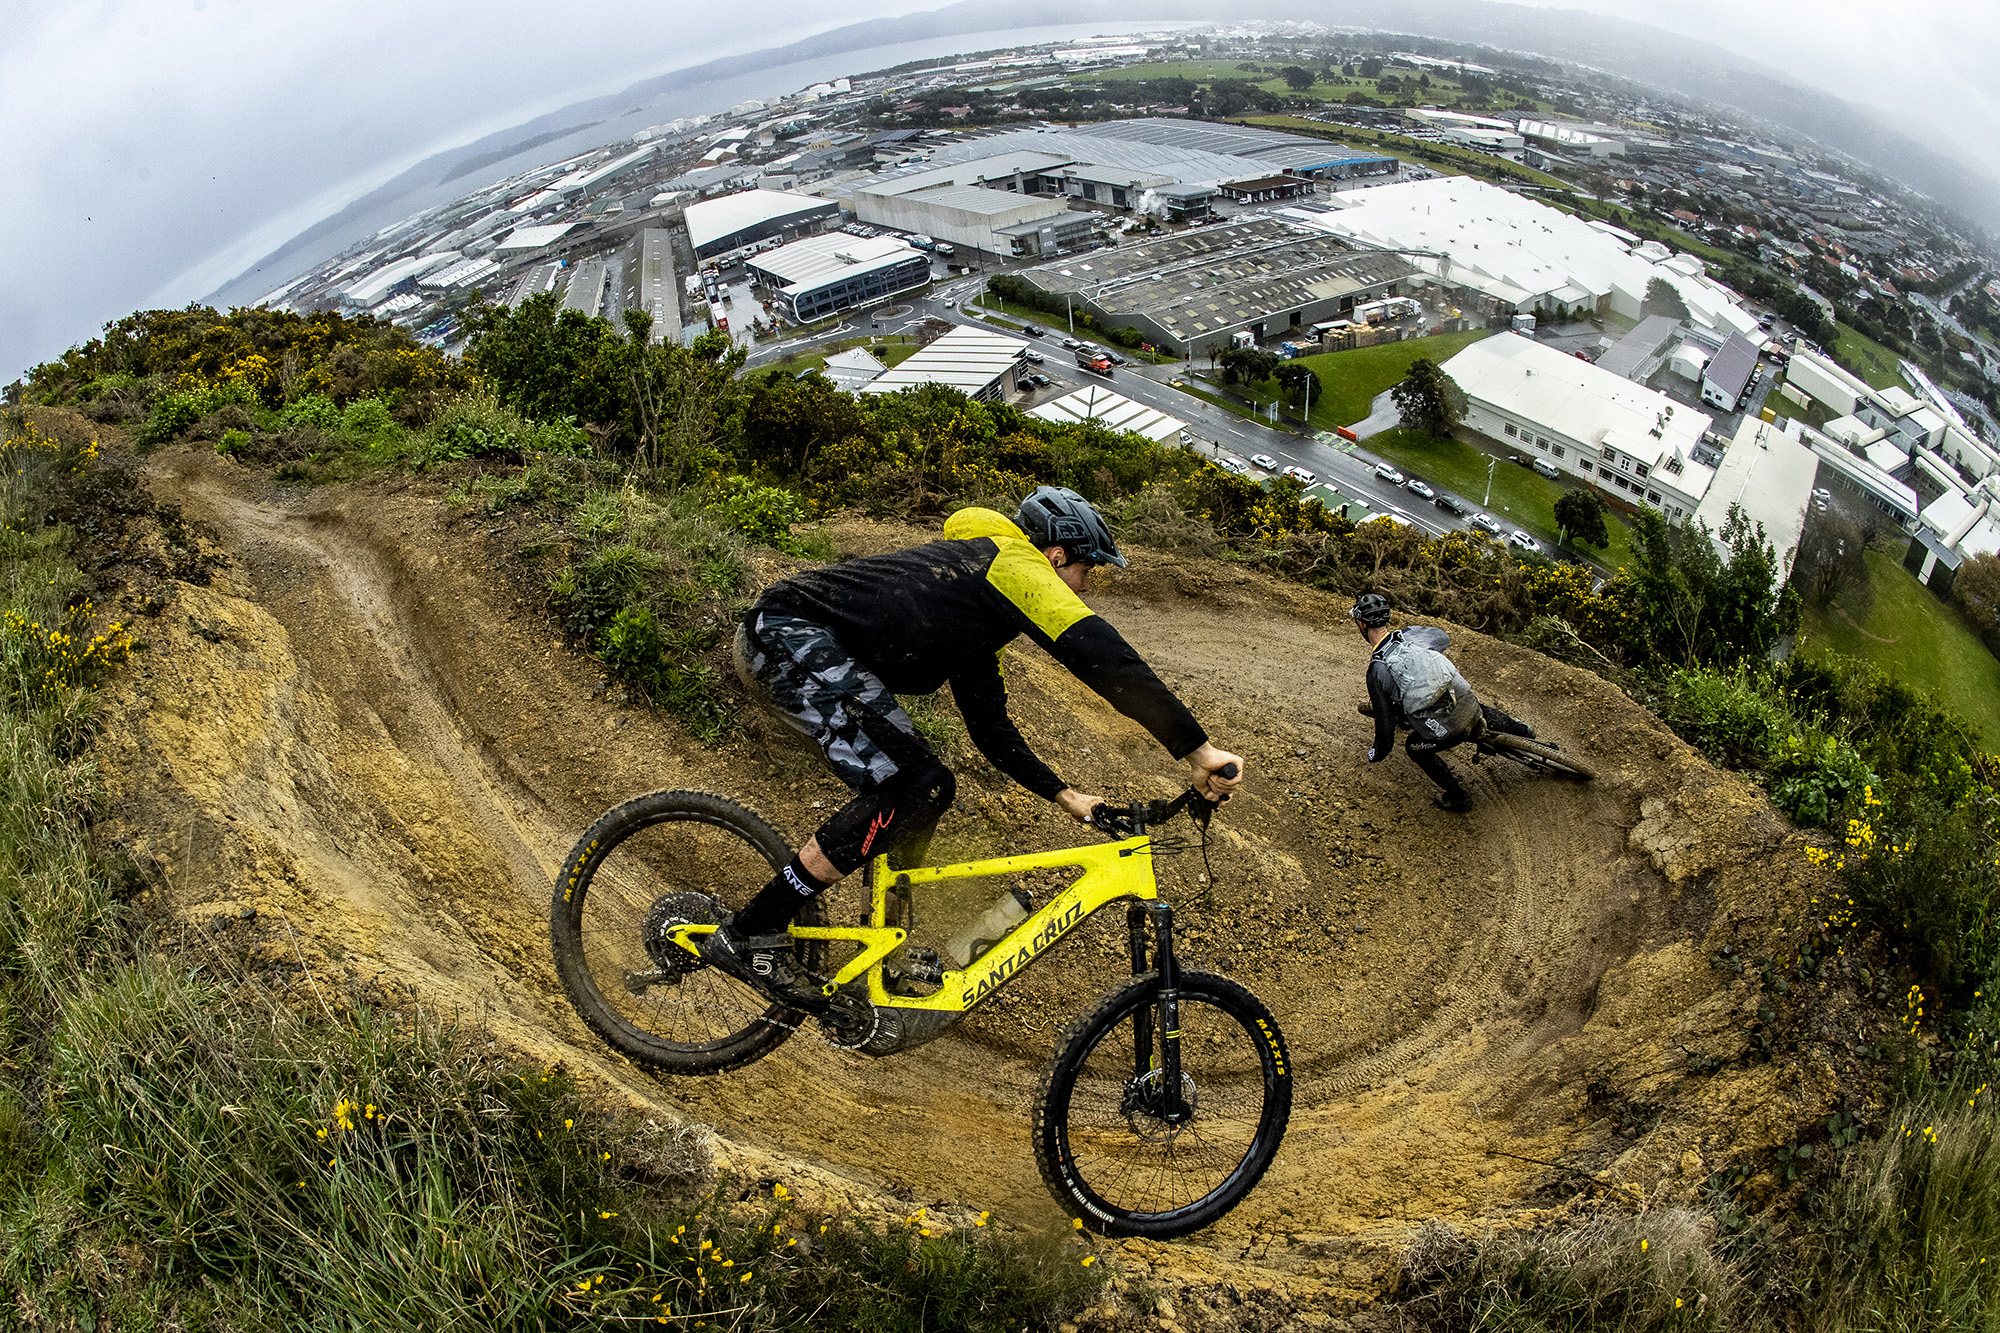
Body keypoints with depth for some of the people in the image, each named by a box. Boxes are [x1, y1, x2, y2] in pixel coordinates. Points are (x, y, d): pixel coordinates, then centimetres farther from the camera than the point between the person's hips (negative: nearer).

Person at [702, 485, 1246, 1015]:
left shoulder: (978, 610, 25)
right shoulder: (1012, 562, -5)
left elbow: (990, 726, 28)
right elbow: (1104, 656, -18)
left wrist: (1066, 795, 23)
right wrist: (1198, 748, -20)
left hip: (785, 644, 11)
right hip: (789, 632, -11)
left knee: (928, 790, 11)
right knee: (909, 788, -17)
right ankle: (749, 936, -12)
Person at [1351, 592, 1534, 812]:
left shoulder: (1377, 672, -12)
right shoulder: (1410, 635, 1)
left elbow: (1385, 721, -7)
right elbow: (1444, 638, 23)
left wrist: (1376, 754, 10)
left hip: (1447, 730, -5)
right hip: (1469, 703, 5)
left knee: (1415, 748, 26)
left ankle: (1458, 797, 31)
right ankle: (1521, 729, 57)